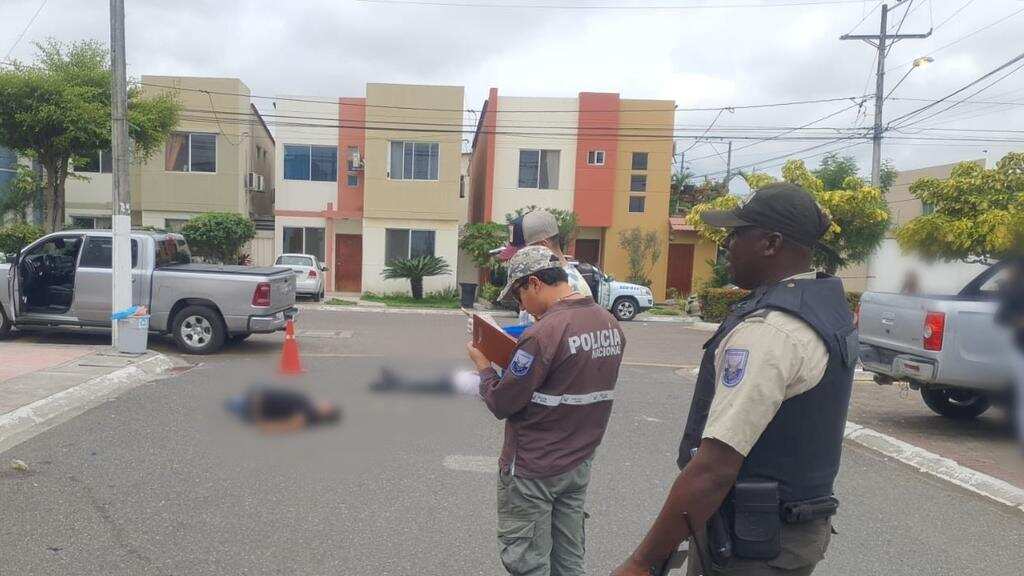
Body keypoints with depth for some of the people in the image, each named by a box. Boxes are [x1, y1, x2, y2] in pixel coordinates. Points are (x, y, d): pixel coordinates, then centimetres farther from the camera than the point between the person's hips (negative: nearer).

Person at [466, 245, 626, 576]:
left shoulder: (544, 333, -23)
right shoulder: (611, 324, 2)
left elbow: (501, 405, -18)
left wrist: (483, 366, -1)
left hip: (532, 471, -7)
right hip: (579, 463, 7)